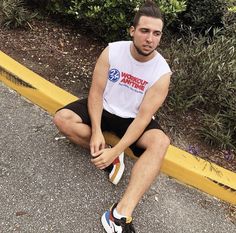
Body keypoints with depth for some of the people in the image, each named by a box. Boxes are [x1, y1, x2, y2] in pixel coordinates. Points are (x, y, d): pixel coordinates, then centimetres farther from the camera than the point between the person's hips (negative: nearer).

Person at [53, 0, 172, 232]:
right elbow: (96, 91, -13)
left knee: (160, 142, -31)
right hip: (103, 109, 2)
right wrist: (97, 132, -25)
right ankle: (109, 155, -14)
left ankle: (121, 214, -40)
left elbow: (143, 117, -22)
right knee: (62, 118, -21)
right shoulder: (112, 51, -15)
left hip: (132, 119, -1)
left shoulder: (162, 72, -19)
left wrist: (115, 151, -30)